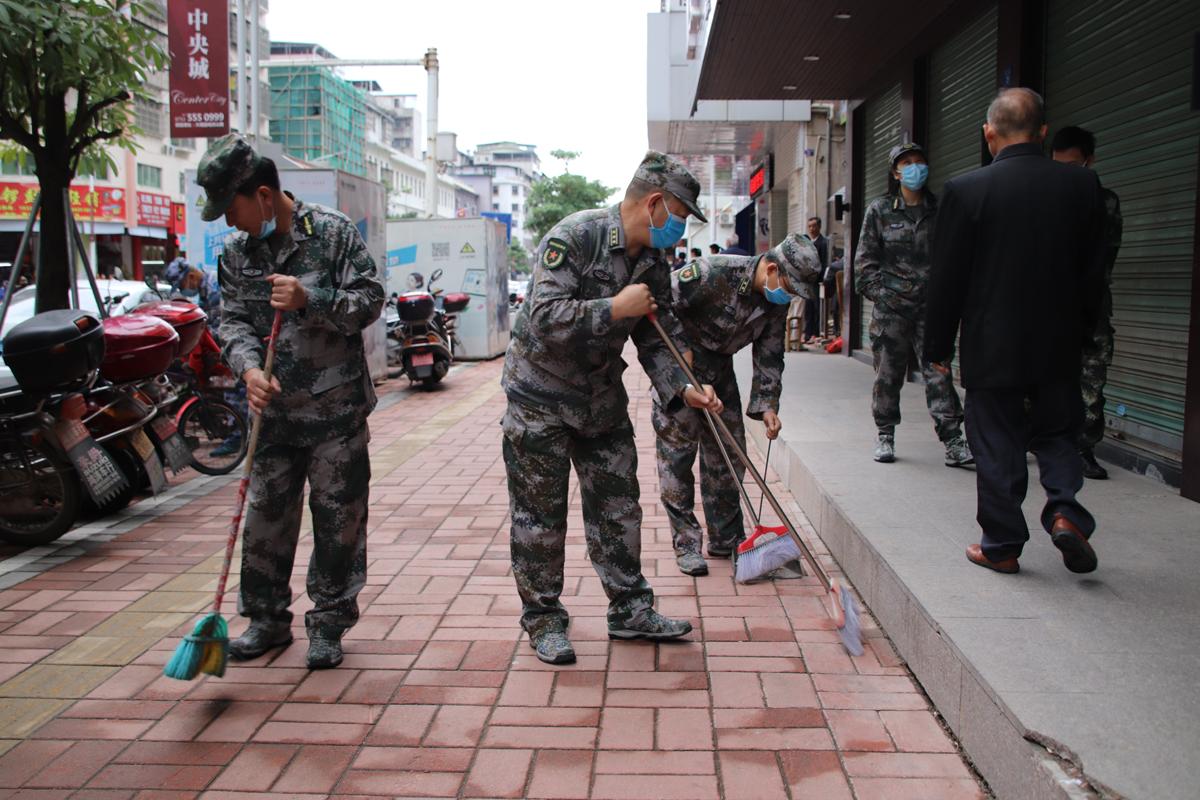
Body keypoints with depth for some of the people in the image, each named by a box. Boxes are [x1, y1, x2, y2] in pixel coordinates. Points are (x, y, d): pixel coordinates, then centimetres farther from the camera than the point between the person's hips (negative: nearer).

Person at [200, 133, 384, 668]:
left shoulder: (333, 232, -5)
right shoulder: (238, 252, 8)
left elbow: (369, 301, -7)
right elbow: (234, 320, 5)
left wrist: (309, 299, -22)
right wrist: (249, 368, -15)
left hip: (337, 408, -4)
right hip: (274, 409, 4)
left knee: (338, 515, 3)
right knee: (266, 514, 10)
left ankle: (329, 623, 17)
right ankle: (267, 618, 26)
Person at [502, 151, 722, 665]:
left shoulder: (653, 265, 2)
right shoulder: (574, 237, -21)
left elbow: (656, 341, 4)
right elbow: (545, 317, -30)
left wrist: (683, 390, -12)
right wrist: (615, 308, -27)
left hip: (603, 400, 7)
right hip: (540, 397, -7)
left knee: (618, 509, 11)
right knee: (540, 516, 3)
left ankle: (630, 609, 25)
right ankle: (543, 618, 18)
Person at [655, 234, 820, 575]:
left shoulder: (776, 302, -6)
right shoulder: (714, 273, -28)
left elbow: (769, 356, 0)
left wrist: (767, 405, -9)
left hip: (719, 368, 7)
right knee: (677, 451, -5)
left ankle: (727, 540, 19)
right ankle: (685, 543, 4)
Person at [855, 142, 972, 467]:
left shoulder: (938, 210, 9)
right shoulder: (879, 210, 5)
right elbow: (865, 257, 5)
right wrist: (878, 291, -4)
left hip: (930, 304, 1)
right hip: (890, 305, -1)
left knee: (938, 370, -6)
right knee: (888, 373, 5)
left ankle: (952, 441, -6)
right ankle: (885, 436, 18)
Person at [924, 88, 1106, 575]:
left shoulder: (966, 190, -11)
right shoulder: (1082, 185, -1)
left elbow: (947, 279, -7)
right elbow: (1094, 272, 5)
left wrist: (938, 346, 3)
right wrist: (1082, 333, 17)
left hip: (991, 347, -3)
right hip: (1059, 345, 3)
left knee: (997, 447, 7)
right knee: (1057, 434, 19)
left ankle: (1002, 545, 14)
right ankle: (1065, 511, 0)